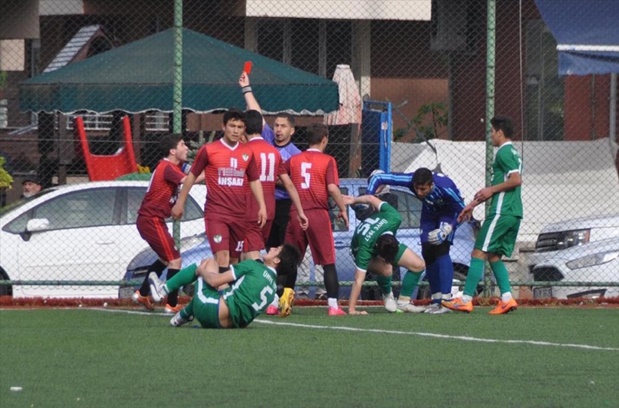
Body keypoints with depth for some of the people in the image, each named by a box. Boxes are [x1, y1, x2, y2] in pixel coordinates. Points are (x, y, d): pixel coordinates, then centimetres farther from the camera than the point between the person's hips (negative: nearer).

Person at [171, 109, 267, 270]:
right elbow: (192, 176, 6)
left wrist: (262, 206, 6)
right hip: (216, 213, -4)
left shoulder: (248, 152, 8)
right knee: (222, 255, -18)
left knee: (234, 258, 10)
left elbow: (254, 180, 16)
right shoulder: (208, 150, -3)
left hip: (239, 214, 4)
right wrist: (180, 203, 7)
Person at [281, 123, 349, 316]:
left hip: (296, 213, 3)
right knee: (328, 261, 2)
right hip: (318, 213, -3)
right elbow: (332, 187, -11)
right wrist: (343, 209, -2)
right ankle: (333, 305, -3)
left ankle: (281, 300, 4)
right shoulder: (327, 161, -2)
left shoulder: (293, 160, 10)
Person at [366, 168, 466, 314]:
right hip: (430, 213, 4)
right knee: (428, 254, -3)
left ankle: (446, 300, -23)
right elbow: (377, 178, -28)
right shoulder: (410, 180, -34)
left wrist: (446, 230, -37)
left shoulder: (445, 188, -41)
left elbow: (463, 211, -27)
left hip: (448, 212, -4)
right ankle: (436, 299, 8)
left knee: (441, 250, -21)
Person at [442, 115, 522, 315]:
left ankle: (466, 300, -9)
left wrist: (491, 190, -12)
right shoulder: (513, 153, 22)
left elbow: (516, 180, -21)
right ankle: (507, 299, 0)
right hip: (515, 213, 10)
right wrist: (473, 204, 29)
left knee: (479, 253, -7)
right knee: (494, 256, 12)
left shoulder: (504, 152, -8)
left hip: (501, 212, -10)